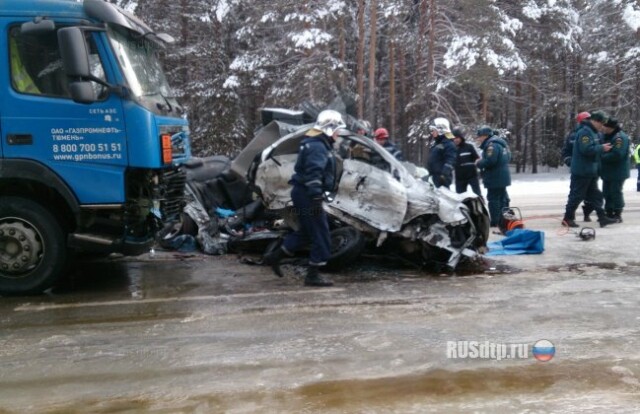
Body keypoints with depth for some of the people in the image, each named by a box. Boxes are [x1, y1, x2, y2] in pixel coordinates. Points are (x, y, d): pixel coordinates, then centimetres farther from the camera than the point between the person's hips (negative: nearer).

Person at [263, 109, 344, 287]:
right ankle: (313, 275, 5)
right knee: (321, 236, -3)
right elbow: (313, 175, -26)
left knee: (306, 232, 21)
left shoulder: (314, 144, 18)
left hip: (303, 194, 11)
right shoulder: (318, 147, -16)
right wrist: (316, 199, -30)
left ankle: (275, 256, 25)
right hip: (307, 195, -11)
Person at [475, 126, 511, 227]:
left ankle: (495, 221, -5)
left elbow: (490, 161, -29)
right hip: (503, 176, 11)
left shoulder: (492, 145, -18)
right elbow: (508, 157, 21)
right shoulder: (500, 143, 16)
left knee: (493, 199, -6)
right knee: (502, 197, 18)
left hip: (495, 178, -11)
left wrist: (479, 163, -9)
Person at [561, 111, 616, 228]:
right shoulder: (585, 131, -17)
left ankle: (602, 217, 15)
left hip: (590, 171, 10)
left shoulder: (592, 132, 15)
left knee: (595, 195, 11)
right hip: (581, 171, -10)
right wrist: (601, 148, -17)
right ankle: (568, 218, 6)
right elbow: (586, 149, -27)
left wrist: (602, 148, 8)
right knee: (577, 195, -3)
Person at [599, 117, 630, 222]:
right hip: (608, 171, 9)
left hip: (617, 172, -9)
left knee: (616, 192, -2)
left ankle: (617, 215, 7)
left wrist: (601, 157, -21)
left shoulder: (620, 137, -20)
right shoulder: (606, 136, 8)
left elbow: (617, 155, -28)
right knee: (607, 193, 14)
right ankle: (609, 213, 24)